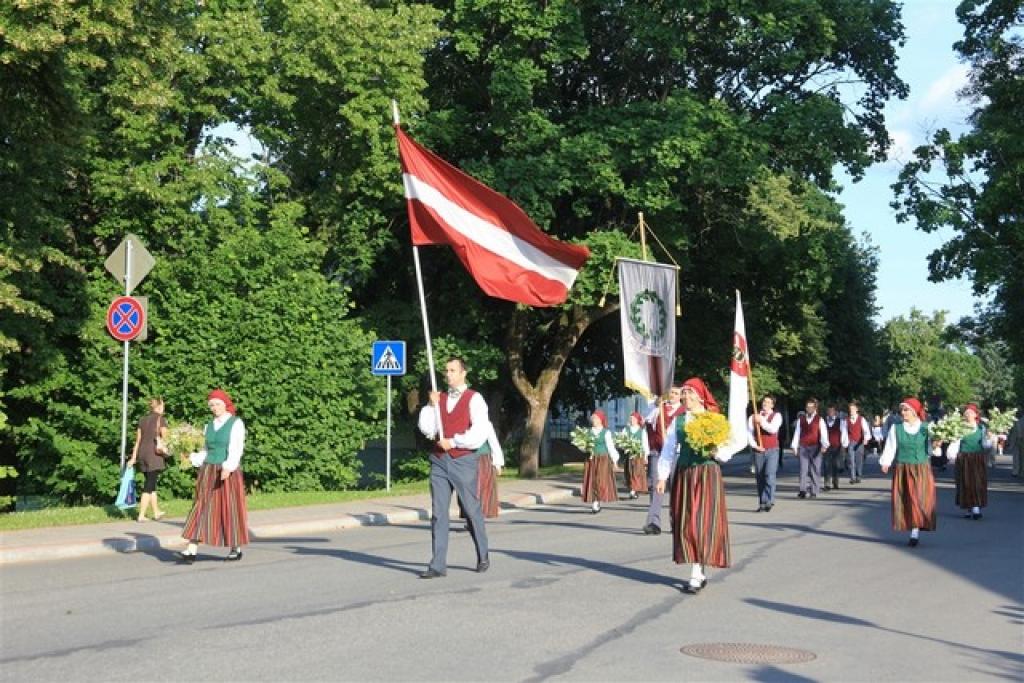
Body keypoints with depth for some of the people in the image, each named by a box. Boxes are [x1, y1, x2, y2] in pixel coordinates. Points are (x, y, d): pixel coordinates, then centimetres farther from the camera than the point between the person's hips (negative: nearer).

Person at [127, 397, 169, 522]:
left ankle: (157, 512, 26)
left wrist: (133, 457, 12)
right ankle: (141, 515, -5)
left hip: (142, 453, 6)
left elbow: (138, 440, 11)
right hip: (154, 455, -6)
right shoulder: (161, 419, -4)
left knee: (151, 483, 17)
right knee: (149, 485, -3)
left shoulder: (143, 420, 12)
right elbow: (164, 437, -7)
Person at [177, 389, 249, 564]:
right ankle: (191, 551, -10)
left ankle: (236, 549, 18)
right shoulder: (209, 425, 14)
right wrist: (192, 458, 0)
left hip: (229, 472, -5)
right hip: (208, 471, 5)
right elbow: (207, 451, 18)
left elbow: (236, 448, -16)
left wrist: (228, 468, -29)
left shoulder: (236, 423, -5)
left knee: (230, 509, 2)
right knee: (201, 509, -3)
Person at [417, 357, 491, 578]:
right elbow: (427, 429, 5)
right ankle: (438, 565, 0)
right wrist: (432, 405, -5)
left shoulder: (474, 399, -2)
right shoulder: (439, 399, 13)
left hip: (463, 461, -4)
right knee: (438, 513, -1)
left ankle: (483, 557, 24)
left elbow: (480, 433, -12)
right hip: (439, 461, 4)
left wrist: (453, 442, -11)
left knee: (472, 511, 6)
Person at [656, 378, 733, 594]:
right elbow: (668, 450, 9)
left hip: (707, 473, -4)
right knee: (684, 523, 4)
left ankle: (696, 575, -7)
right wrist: (662, 476, 1)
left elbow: (726, 455, 1)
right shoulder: (678, 421, 9)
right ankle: (699, 573, 14)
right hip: (683, 475, 4)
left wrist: (713, 448, -19)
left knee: (702, 522, -8)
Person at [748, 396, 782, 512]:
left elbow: (773, 429, -12)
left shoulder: (777, 416, 5)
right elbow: (749, 433, 2)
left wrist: (761, 421, -14)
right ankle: (762, 503, 11)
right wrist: (754, 445, -10)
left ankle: (770, 500, -14)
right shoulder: (753, 417, 10)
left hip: (772, 450, -2)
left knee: (769, 475, -15)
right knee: (760, 477, 4)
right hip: (758, 451, 2)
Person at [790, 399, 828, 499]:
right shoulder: (801, 419, 11)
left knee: (815, 470, 2)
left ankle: (814, 492, 9)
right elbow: (797, 433, 10)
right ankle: (803, 490, -6)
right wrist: (794, 446, 5)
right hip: (803, 447, 2)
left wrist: (824, 445, -21)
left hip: (815, 447, -2)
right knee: (803, 469, -4)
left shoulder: (819, 420, 2)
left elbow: (823, 433, -7)